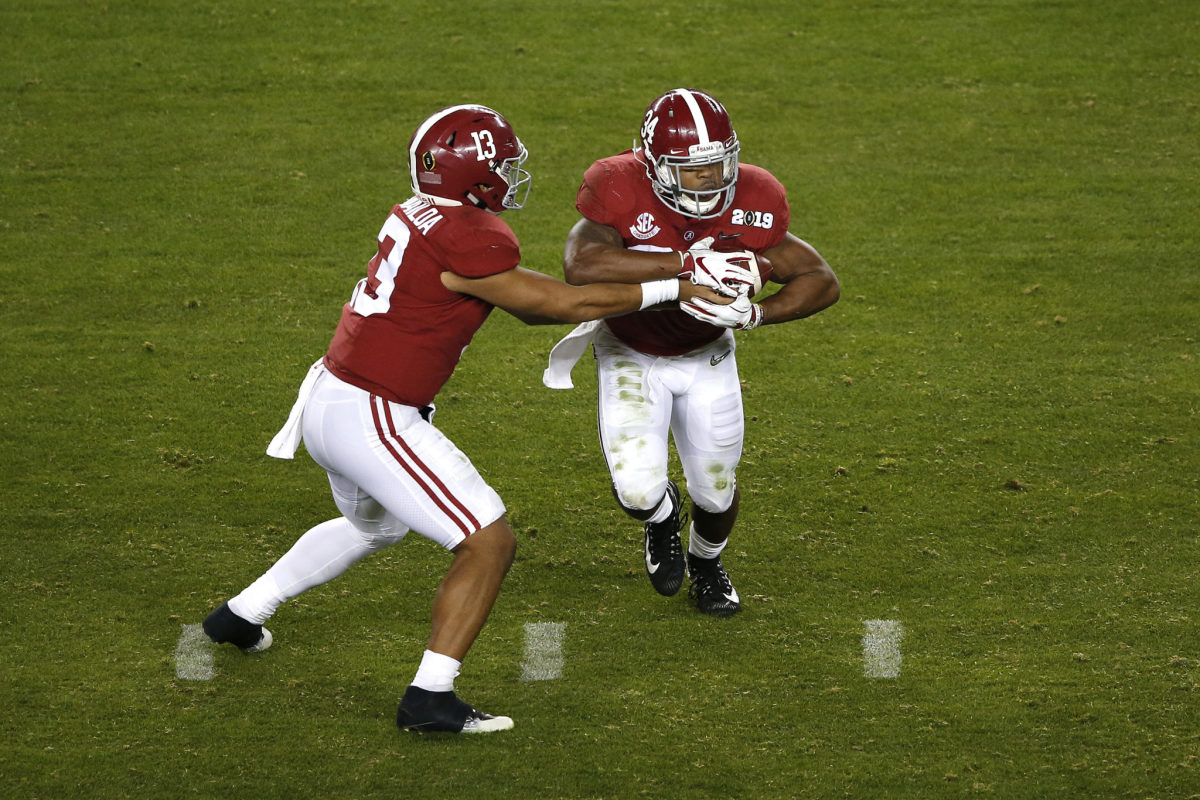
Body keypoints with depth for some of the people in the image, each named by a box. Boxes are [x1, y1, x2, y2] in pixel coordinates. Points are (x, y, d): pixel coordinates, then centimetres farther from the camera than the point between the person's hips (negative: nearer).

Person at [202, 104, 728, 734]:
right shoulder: (467, 240, -22)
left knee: (374, 527, 35)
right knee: (490, 542, -6)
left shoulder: (421, 216, 7)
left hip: (329, 400, 10)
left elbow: (531, 301, 14)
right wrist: (670, 290, -5)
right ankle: (428, 699, -6)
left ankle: (239, 616, 46)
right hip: (373, 419, -10)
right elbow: (562, 305, -12)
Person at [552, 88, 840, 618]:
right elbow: (582, 266, -50)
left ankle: (705, 564, 49)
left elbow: (823, 281, -17)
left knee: (715, 487, 12)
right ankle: (662, 517, 24)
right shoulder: (620, 191, -32)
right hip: (631, 355, -2)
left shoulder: (749, 203, -24)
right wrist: (689, 264, -54)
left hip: (706, 355, 2)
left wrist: (756, 313, -37)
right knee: (637, 489, -18)